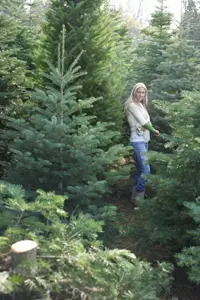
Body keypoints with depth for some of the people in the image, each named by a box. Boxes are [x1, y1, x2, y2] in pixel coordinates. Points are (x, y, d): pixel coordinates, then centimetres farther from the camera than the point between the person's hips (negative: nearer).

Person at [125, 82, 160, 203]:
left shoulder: (141, 105, 17)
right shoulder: (132, 105, -8)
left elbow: (146, 121, 7)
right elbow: (142, 121, -12)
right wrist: (154, 130, 1)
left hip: (145, 139, 9)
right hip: (137, 140, -9)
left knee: (140, 169, 11)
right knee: (146, 169, -16)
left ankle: (135, 195, 19)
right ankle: (139, 195, -6)